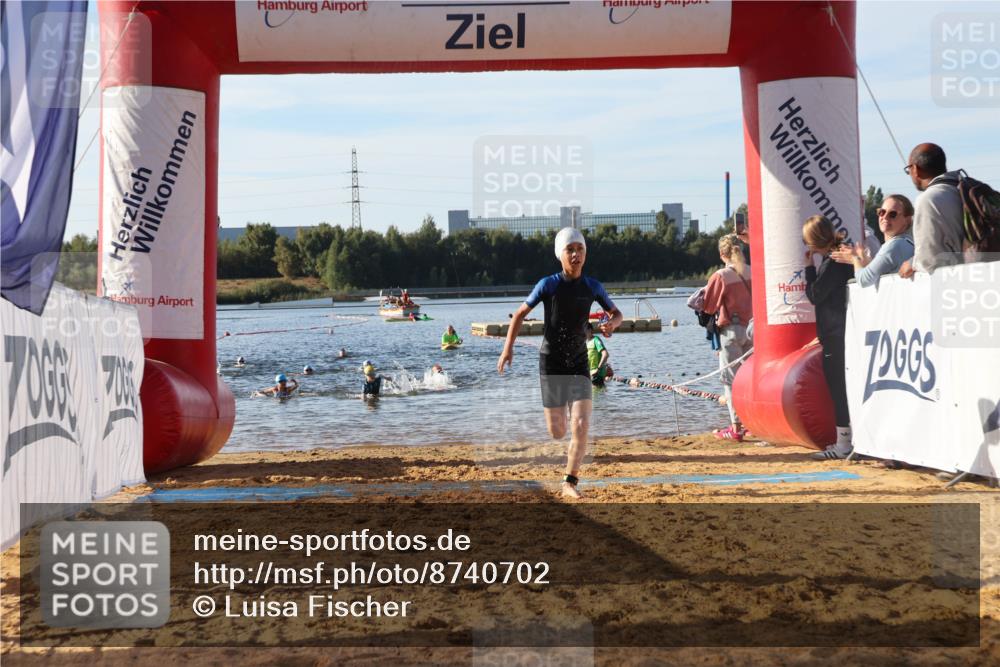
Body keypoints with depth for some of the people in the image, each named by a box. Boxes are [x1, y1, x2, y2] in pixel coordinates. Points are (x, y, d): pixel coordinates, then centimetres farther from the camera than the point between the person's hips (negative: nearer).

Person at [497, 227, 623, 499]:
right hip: (551, 362, -2)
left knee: (581, 426, -13)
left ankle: (569, 483, -1)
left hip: (579, 362, 2)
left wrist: (611, 324, -13)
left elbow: (616, 313, 11)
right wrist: (508, 348, -11)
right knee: (557, 433, 1)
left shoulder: (592, 286, -2)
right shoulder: (548, 285, -9)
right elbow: (520, 314, -1)